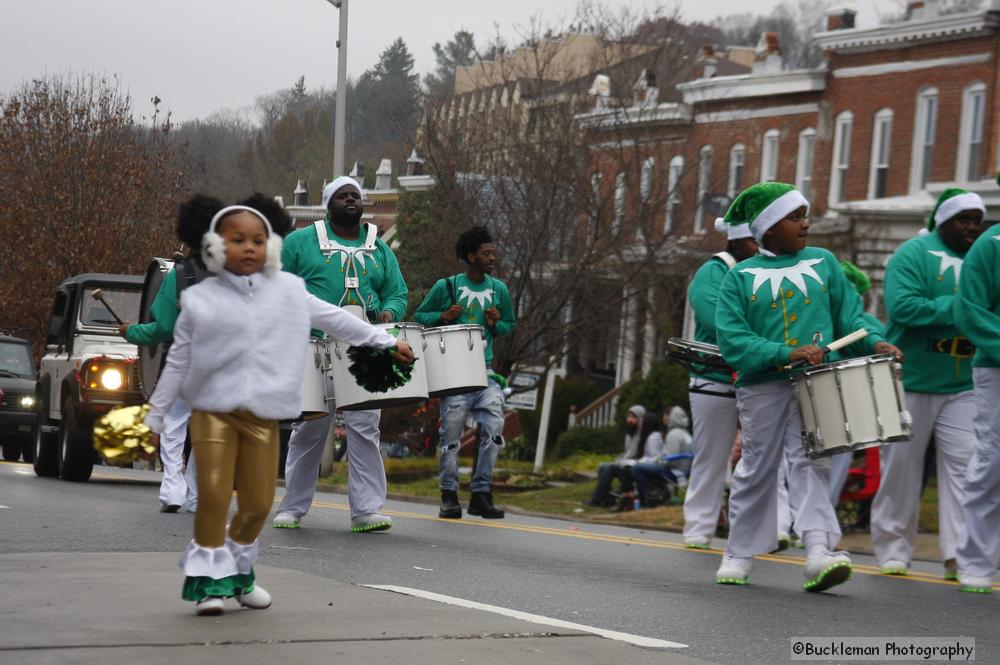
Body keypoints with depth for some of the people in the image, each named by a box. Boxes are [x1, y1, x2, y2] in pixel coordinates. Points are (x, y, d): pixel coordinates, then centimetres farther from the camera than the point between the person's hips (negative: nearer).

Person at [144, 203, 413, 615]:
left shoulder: (288, 291, 5)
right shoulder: (200, 299, 1)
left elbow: (334, 318, 15)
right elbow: (178, 362, 6)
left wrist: (387, 341, 18)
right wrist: (154, 418, 7)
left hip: (263, 415, 2)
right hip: (213, 411, -2)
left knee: (258, 503, 4)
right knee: (214, 495, -8)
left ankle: (238, 571, 25)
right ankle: (209, 579, 3)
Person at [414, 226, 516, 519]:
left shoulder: (499, 289, 9)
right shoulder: (446, 286, -1)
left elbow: (509, 325, 20)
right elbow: (419, 316, 7)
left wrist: (496, 324, -2)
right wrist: (442, 316, -12)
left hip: (484, 372, 3)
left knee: (494, 425, -11)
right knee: (451, 432, -1)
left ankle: (481, 494, -1)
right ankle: (449, 497, 10)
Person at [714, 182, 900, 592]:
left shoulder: (823, 263, 11)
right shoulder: (740, 278, 3)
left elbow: (849, 312, 11)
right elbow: (732, 339, -7)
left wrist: (874, 342, -9)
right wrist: (787, 354, -19)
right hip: (762, 386, 0)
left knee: (810, 463, -10)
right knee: (757, 469, 7)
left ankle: (819, 551, -20)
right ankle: (740, 554, 20)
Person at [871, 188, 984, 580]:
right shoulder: (915, 254, -6)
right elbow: (901, 307, -19)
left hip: (963, 386, 5)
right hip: (912, 382, -4)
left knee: (964, 466, -5)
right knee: (902, 469, 4)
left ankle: (959, 555, -6)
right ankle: (893, 550, 14)